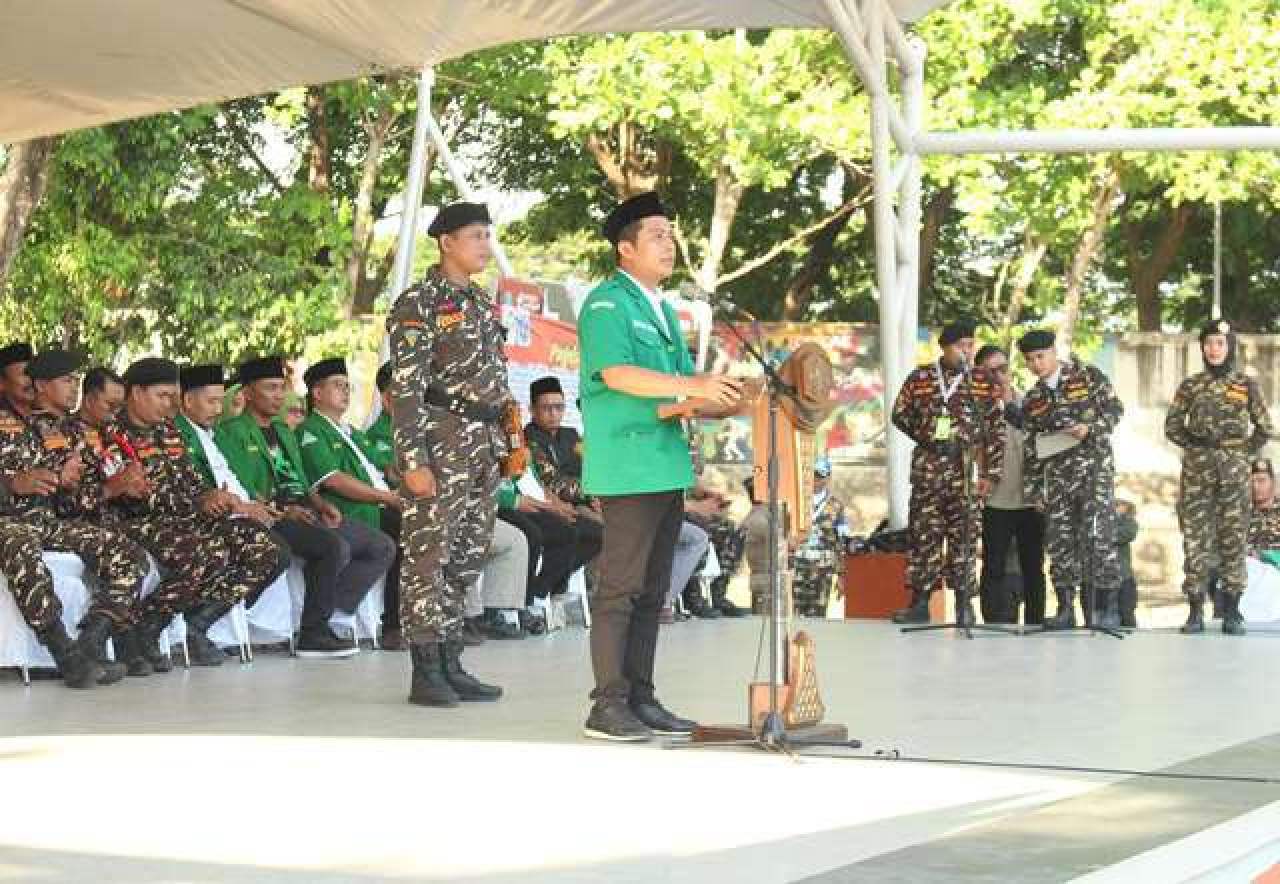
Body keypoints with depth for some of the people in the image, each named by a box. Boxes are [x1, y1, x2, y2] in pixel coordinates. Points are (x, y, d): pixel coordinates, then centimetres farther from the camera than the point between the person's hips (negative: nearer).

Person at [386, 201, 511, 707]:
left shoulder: (482, 303, 17)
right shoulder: (419, 303, -8)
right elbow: (404, 388, -13)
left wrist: (508, 444, 16)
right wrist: (414, 460, -19)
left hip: (484, 450, 8)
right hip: (441, 445, -8)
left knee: (466, 560, 9)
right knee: (428, 557, -5)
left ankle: (450, 665, 15)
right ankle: (426, 674, -2)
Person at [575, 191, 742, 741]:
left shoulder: (662, 311, 21)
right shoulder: (606, 304, -7)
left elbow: (683, 386, 22)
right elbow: (616, 373, -21)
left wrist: (727, 400, 3)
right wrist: (691, 386, -26)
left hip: (667, 468, 9)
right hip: (628, 467, -9)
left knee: (651, 591, 11)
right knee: (620, 588, -8)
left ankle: (640, 700, 16)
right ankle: (608, 706, -7)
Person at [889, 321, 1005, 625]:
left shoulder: (984, 382, 5)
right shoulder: (920, 378, 6)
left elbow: (997, 430, 3)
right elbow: (899, 414, 16)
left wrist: (991, 473, -4)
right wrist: (925, 434, 4)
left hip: (968, 469, -1)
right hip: (928, 469, 1)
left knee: (964, 535, -2)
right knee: (923, 533, 1)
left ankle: (963, 603, 4)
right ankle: (920, 602, 6)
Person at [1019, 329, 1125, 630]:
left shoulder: (1088, 376, 1)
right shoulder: (1032, 399, 13)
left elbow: (1114, 408, 0)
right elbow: (1030, 448, 13)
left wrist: (1091, 429, -17)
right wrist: (1033, 490, 8)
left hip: (1094, 466, -4)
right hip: (1056, 475, 4)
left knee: (1099, 536, -9)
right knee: (1059, 540, 1)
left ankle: (1109, 608, -5)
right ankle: (1066, 609, 7)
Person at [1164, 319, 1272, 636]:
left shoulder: (1246, 385, 4)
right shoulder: (1190, 386, 6)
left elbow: (1265, 428, 8)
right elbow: (1172, 425, 10)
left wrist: (1244, 452, 0)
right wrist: (1195, 446, 1)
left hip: (1234, 470, -1)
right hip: (1196, 469, 1)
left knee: (1234, 538, -1)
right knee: (1194, 538, -2)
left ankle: (1232, 613, 3)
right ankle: (1195, 612, 2)